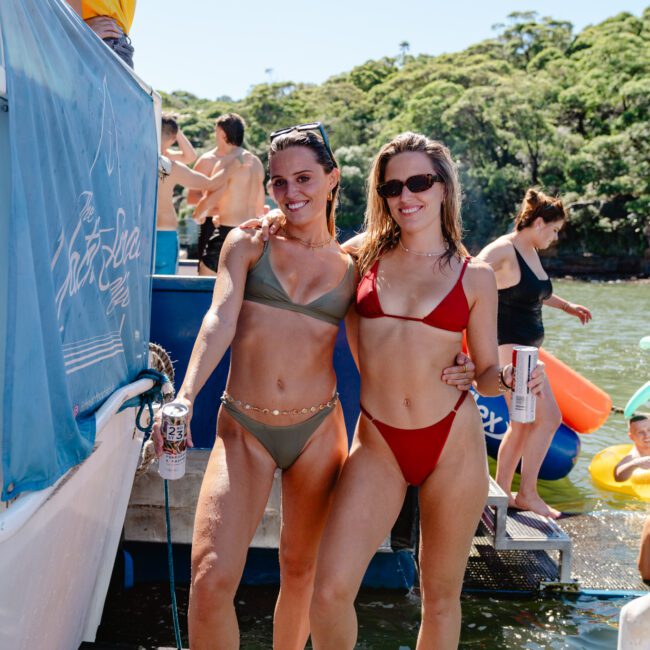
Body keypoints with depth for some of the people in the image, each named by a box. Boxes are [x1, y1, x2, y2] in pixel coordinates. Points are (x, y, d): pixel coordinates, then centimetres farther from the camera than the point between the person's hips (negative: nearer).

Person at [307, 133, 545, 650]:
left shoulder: (475, 277, 3)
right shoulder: (364, 256, 6)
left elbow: (486, 371, 7)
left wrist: (508, 377, -16)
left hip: (452, 442, 0)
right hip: (378, 442, 1)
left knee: (441, 596, 12)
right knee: (330, 592, -12)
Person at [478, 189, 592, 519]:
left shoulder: (531, 253, 14)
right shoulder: (503, 250, -15)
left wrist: (566, 305, 37)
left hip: (525, 349, 10)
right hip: (509, 347, -10)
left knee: (523, 425, 12)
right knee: (549, 417, -10)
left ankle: (501, 492, 20)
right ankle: (527, 494, 1)